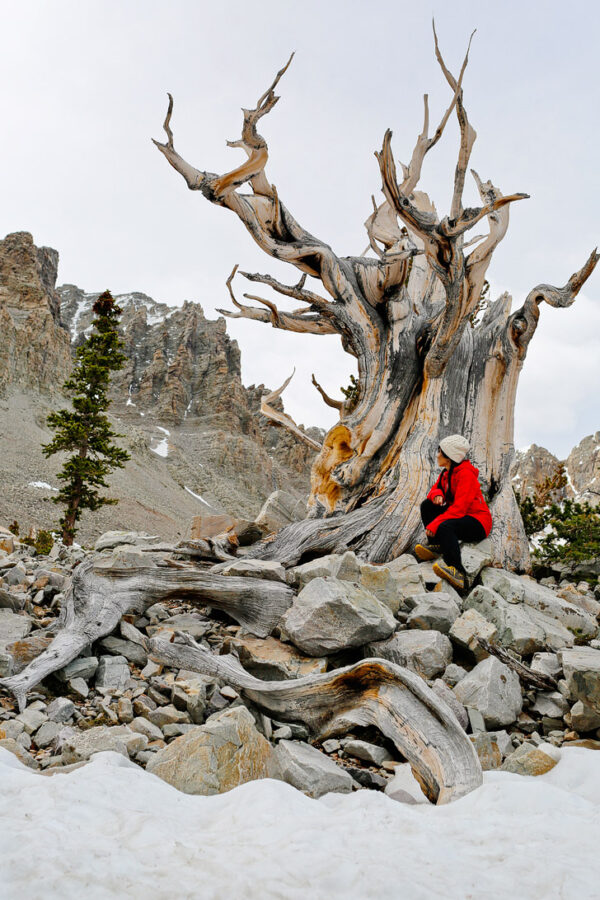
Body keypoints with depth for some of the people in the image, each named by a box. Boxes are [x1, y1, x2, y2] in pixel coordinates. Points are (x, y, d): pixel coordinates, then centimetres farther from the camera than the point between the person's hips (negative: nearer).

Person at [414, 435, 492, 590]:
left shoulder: (466, 474, -21)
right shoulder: (447, 472, 7)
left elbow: (459, 508, -27)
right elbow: (435, 490, 15)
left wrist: (435, 524, -29)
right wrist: (437, 495, -12)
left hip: (478, 522, -9)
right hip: (459, 516, 9)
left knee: (445, 527, -37)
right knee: (426, 506, -2)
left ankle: (457, 573, -46)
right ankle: (436, 546, -7)